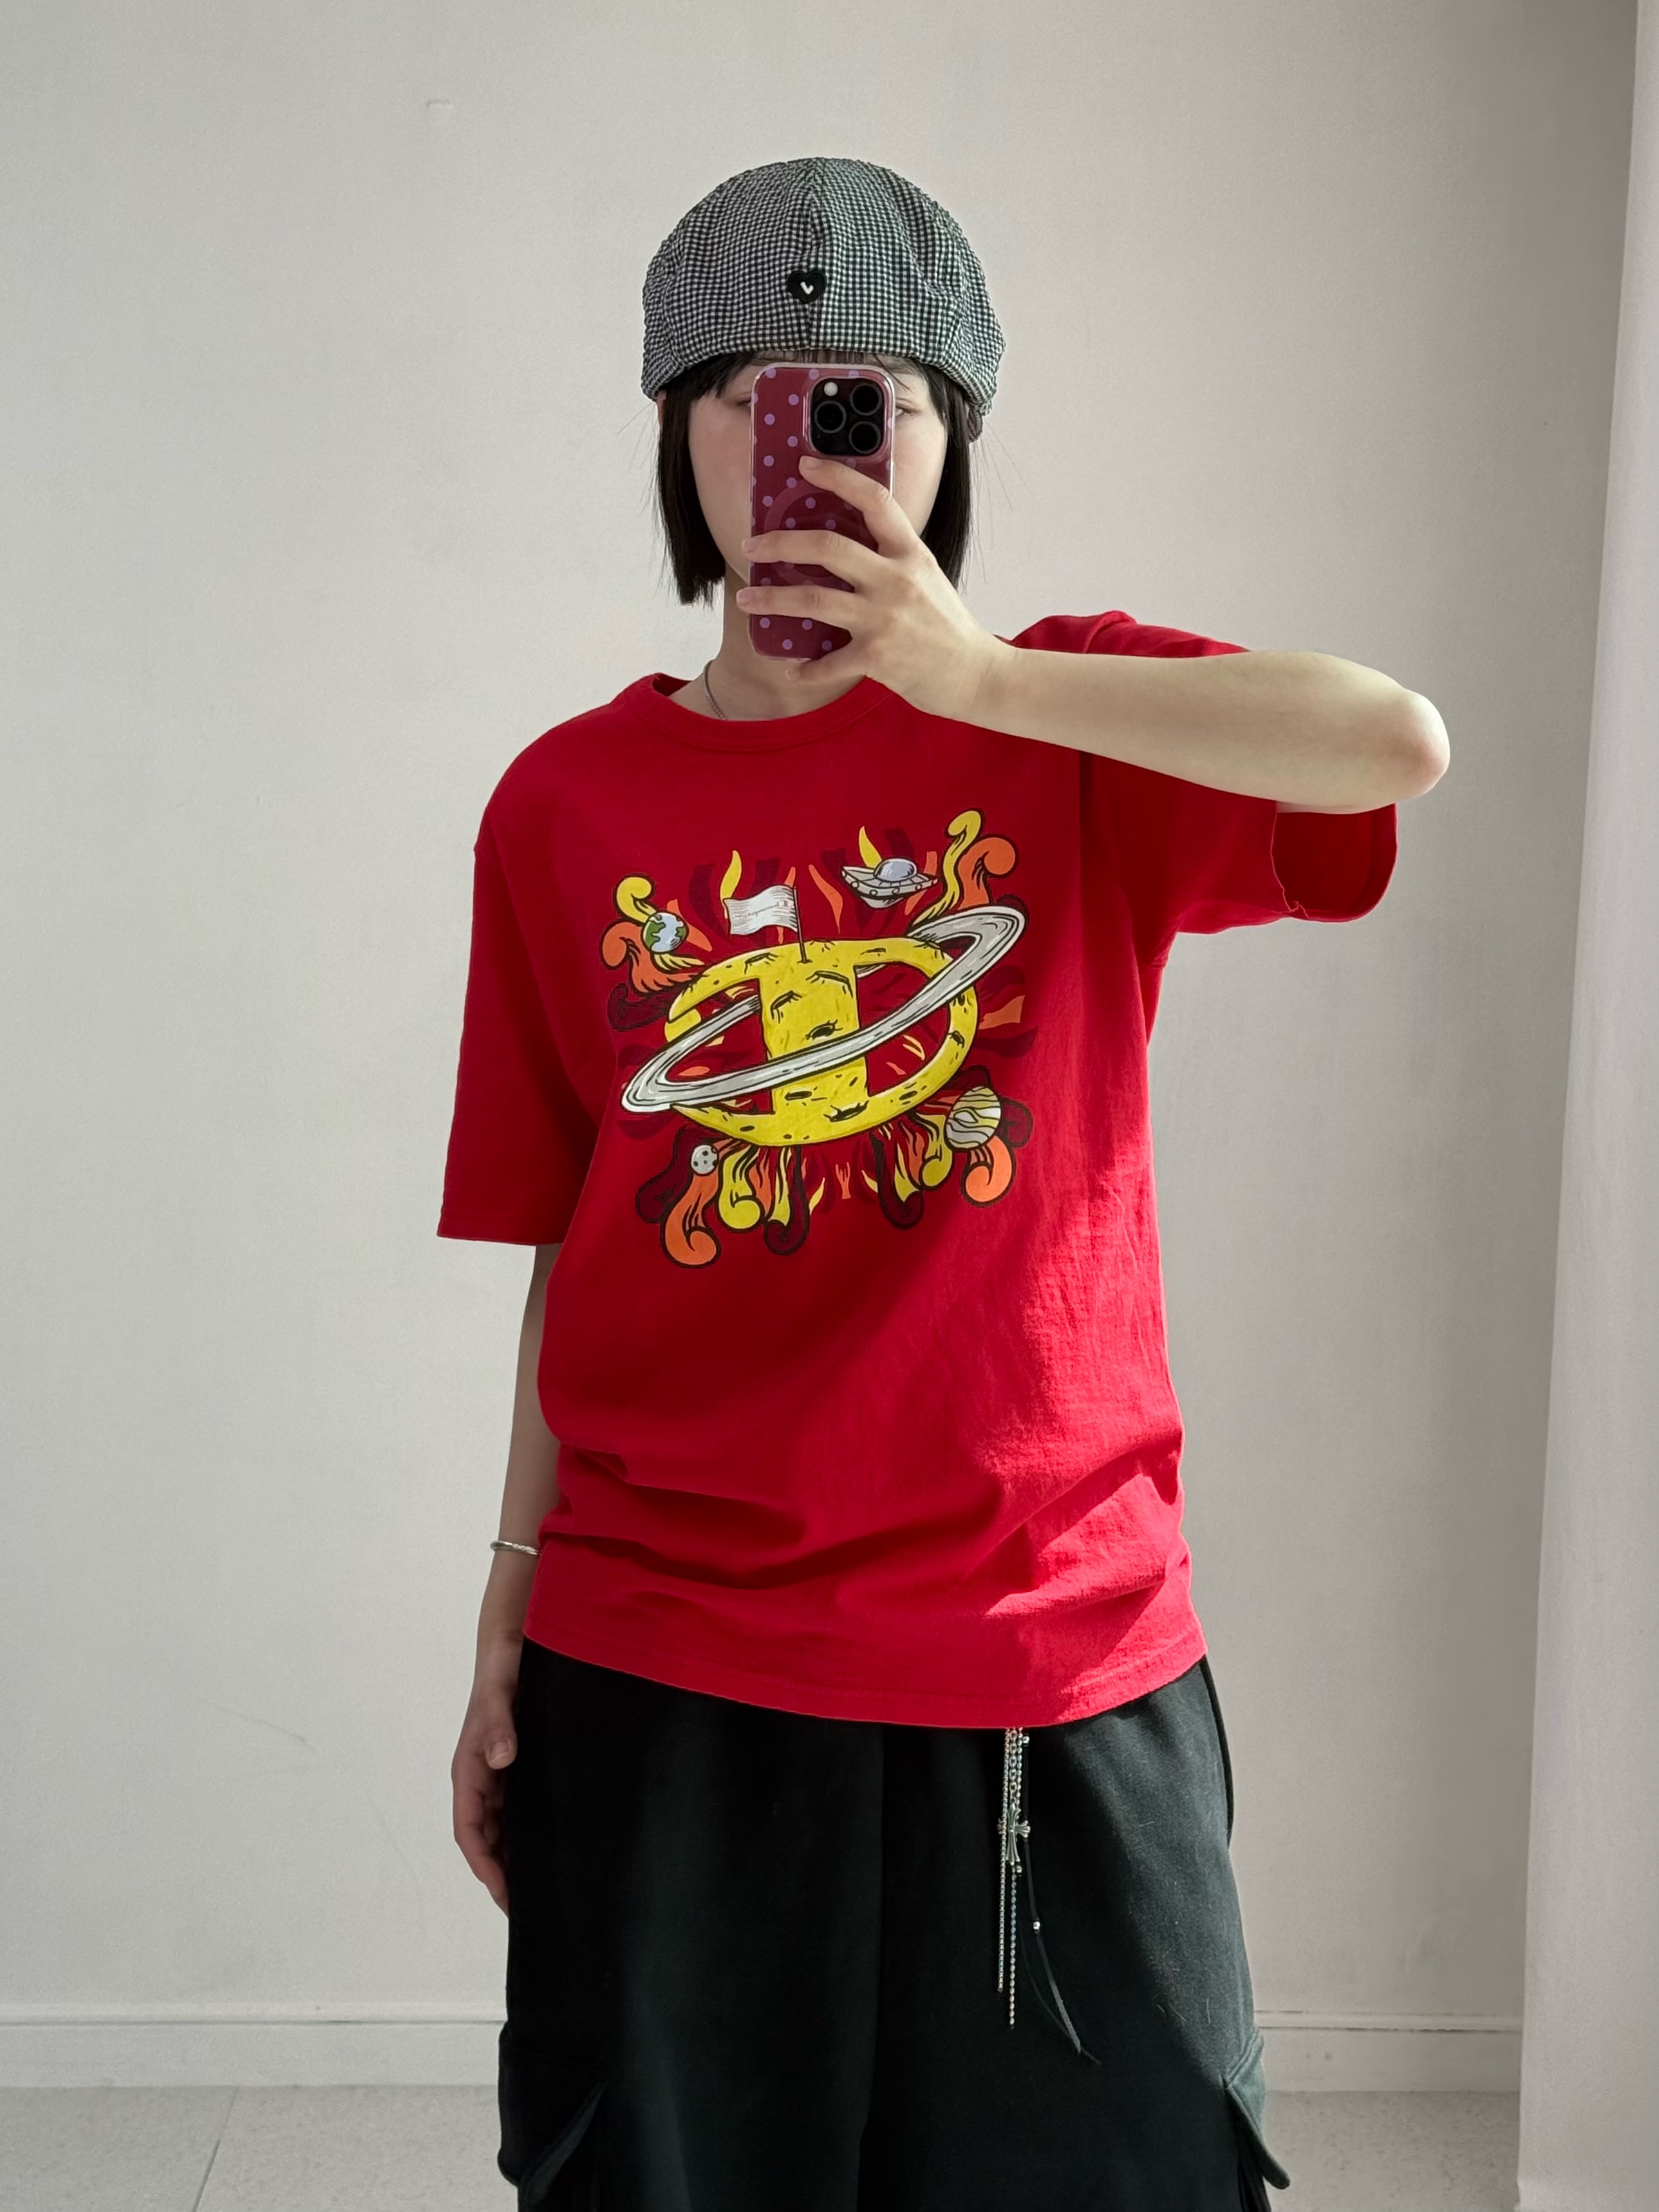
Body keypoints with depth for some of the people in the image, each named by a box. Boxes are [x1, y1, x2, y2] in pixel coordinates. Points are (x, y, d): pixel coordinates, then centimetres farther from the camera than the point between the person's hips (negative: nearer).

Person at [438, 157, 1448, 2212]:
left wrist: (984, 682, -22)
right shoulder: (567, 804, 3)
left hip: (1058, 1653, 0)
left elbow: (1401, 747, -19)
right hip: (661, 1669, 1)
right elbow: (568, 1252, 6)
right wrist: (507, 1624, 7)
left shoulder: (1072, 717, 1)